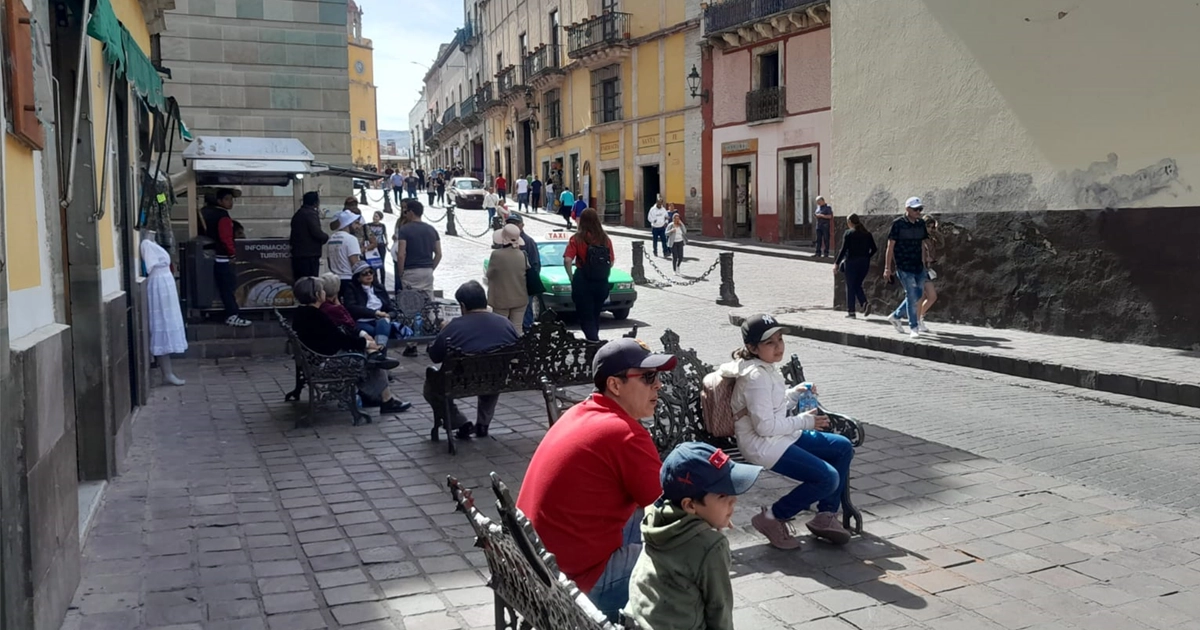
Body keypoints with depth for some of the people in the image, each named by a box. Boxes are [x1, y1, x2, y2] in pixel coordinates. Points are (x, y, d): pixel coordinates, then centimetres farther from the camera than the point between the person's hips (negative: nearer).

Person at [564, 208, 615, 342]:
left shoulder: (577, 239, -8)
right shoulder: (605, 239, 1)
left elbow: (567, 260, -16)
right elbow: (611, 262, 3)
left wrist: (571, 277, -4)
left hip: (583, 281, -4)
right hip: (602, 282, 4)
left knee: (586, 317, 2)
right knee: (595, 315, 19)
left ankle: (594, 341, -14)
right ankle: (594, 338, 28)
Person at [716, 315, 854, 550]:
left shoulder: (766, 368, 9)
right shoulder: (756, 376, -23)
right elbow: (765, 426, -24)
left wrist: (795, 394, 4)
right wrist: (805, 421, -15)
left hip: (782, 436, 11)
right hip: (764, 446, -11)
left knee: (843, 448, 12)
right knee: (828, 478, -19)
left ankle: (826, 515, 15)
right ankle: (773, 518, -3)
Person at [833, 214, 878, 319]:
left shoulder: (849, 233, -6)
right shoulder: (867, 234, 8)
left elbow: (844, 249, -12)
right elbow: (874, 249, 5)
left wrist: (836, 263, -7)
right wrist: (866, 258, 17)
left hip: (851, 262, -5)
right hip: (864, 263, 5)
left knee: (850, 287, 5)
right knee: (857, 285, 17)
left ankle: (851, 312, 6)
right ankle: (865, 303, -7)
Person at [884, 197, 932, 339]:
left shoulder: (921, 224, 9)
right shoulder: (898, 224, -8)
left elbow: (922, 244, 17)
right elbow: (890, 246, -7)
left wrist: (924, 263, 15)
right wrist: (887, 268, -10)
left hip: (918, 266, 6)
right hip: (904, 267, -6)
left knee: (918, 295, 11)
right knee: (912, 296, -7)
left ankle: (895, 316, 28)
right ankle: (913, 328, 2)